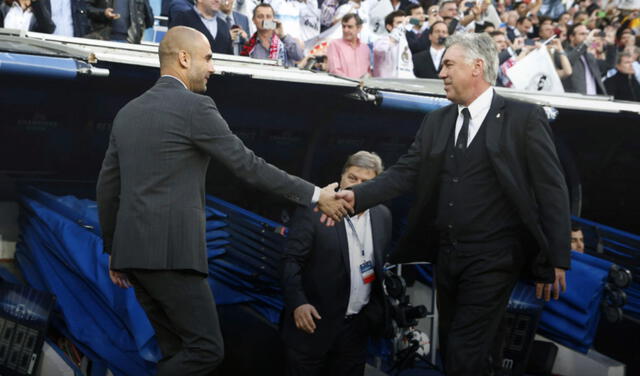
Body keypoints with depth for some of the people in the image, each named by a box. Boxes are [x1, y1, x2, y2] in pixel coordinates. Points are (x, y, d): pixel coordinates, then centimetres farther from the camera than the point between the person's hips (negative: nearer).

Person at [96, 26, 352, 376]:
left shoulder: (128, 112, 16)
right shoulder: (195, 106, -6)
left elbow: (107, 187, 18)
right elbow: (248, 165, -7)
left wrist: (113, 250, 27)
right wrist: (314, 195, -1)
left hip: (134, 250, 9)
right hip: (170, 251, -9)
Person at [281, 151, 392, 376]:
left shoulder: (382, 216, 6)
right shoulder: (313, 210, -9)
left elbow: (382, 265, 14)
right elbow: (291, 261, -11)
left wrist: (376, 311, 8)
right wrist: (297, 303, -21)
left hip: (356, 329, 4)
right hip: (314, 323, -4)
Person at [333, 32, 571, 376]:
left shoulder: (525, 118, -6)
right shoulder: (436, 122, 9)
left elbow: (551, 191, -7)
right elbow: (404, 173, 3)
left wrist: (557, 261, -10)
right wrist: (357, 196, -13)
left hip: (492, 259, -6)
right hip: (446, 256, 6)